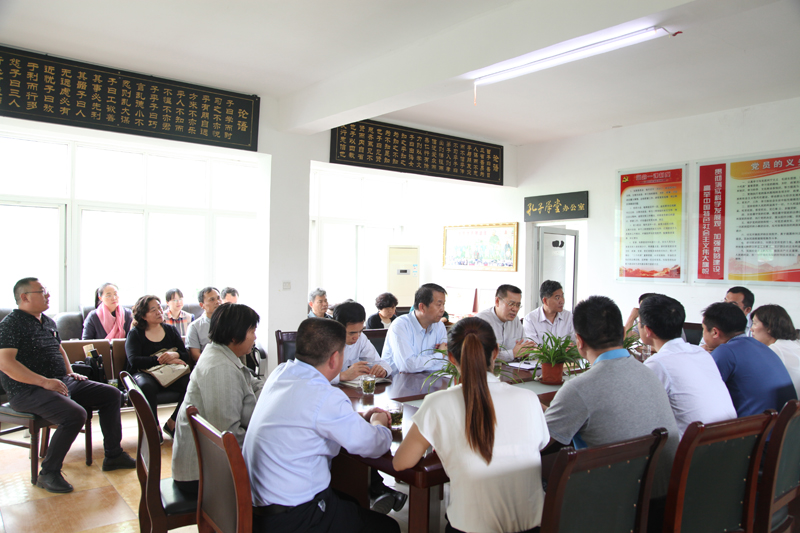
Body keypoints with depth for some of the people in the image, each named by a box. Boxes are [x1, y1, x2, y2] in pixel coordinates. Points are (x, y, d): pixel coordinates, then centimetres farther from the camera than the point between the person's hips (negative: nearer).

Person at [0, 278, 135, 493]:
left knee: (111, 394, 4)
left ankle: (113, 455, 11)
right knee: (75, 414, -32)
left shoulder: (48, 322, 17)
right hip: (28, 390, -9)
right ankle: (48, 473, -15)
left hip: (61, 382, 9)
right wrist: (44, 382, -27)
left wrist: (70, 373, 14)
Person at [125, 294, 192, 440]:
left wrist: (175, 355, -17)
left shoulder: (171, 331, 16)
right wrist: (161, 360, -16)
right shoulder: (135, 334, 7)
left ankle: (172, 424, -7)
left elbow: (186, 355, 7)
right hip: (144, 373, -3)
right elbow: (134, 361, -10)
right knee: (146, 387, -40)